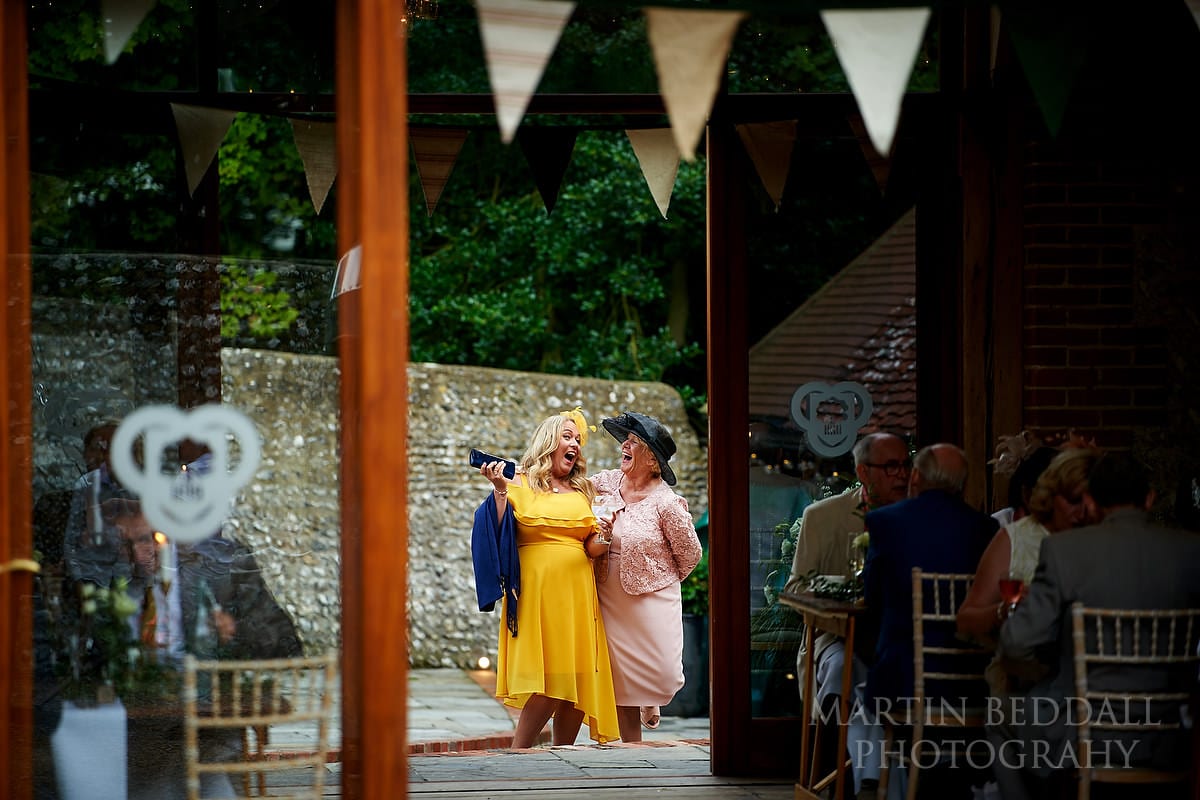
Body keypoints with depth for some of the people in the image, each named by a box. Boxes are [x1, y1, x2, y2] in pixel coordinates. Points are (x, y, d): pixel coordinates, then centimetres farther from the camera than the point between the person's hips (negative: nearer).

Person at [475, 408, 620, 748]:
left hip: (577, 592, 5)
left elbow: (593, 546, 14)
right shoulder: (520, 485, 5)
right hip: (537, 590, -5)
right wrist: (499, 490, -13)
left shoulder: (582, 492, 19)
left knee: (577, 679, -1)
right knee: (546, 684, -13)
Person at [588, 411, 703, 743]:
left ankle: (651, 701, 34)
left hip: (652, 600, -3)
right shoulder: (603, 484, -2)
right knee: (622, 679, 5)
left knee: (662, 677, -2)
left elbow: (690, 555, -4)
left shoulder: (666, 503, -16)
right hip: (610, 601, 3)